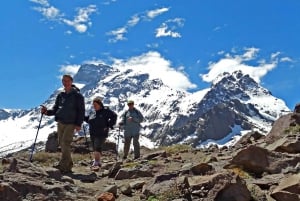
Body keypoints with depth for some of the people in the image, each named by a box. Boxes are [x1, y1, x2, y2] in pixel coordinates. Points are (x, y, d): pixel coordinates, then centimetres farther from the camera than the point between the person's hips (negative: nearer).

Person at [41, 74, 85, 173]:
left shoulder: (77, 95, -3)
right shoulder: (60, 95, 13)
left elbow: (81, 110, -5)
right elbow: (55, 109, 14)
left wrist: (78, 124, -13)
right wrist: (47, 112, -7)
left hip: (71, 123, -6)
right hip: (60, 122, 6)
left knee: (65, 143, -15)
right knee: (62, 143, 6)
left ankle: (62, 165, -18)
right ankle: (68, 165, 13)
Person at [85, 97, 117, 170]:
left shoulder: (105, 111, -7)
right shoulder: (93, 112, 11)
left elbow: (114, 116, -7)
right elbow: (88, 119, 19)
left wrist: (108, 125, -10)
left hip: (101, 134, -7)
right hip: (93, 134, 7)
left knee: (97, 148, -16)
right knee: (95, 149, 11)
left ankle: (96, 163, -19)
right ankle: (98, 162, 23)